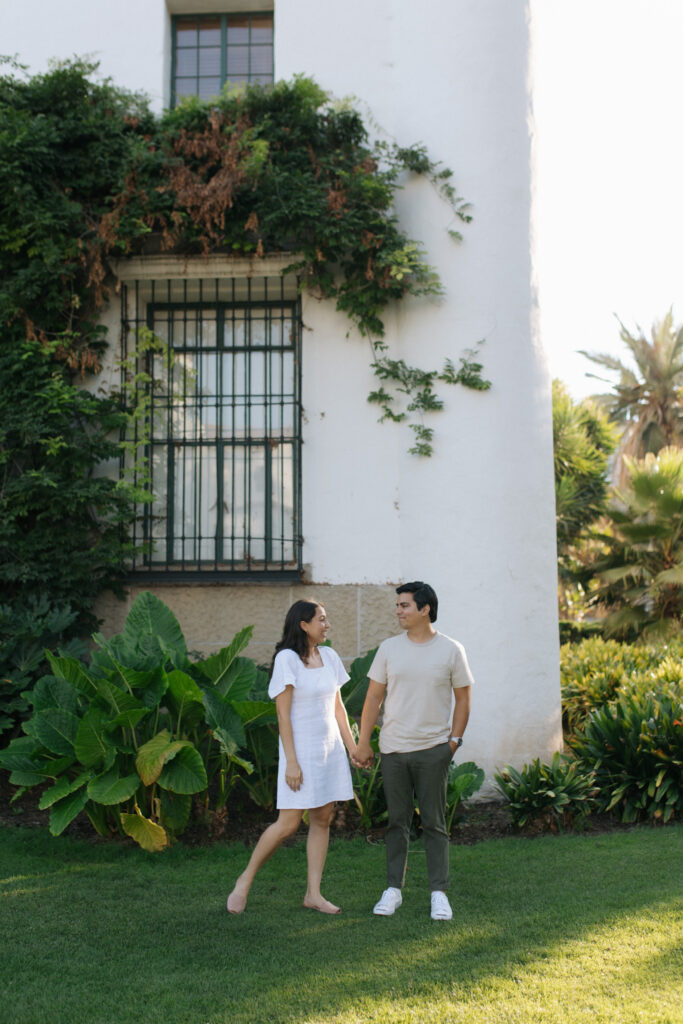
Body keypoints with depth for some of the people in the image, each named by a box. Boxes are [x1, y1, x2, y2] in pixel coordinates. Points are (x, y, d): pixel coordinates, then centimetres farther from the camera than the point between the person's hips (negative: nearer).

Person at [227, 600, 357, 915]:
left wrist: (351, 746, 14)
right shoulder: (287, 659, -11)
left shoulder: (329, 657, 8)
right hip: (302, 749, -7)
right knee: (288, 824, -7)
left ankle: (313, 893, 12)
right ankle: (245, 880, 9)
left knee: (323, 819, 6)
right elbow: (283, 715, -13)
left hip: (331, 748, 7)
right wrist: (291, 762, -17)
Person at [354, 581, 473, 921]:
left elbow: (462, 699, 5)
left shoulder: (451, 650, -1)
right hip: (393, 749, 2)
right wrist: (363, 743, 4)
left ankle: (439, 893, 10)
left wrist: (454, 740, -2)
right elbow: (374, 698, 7)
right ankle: (393, 890, 16)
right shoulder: (389, 649, 4)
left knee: (434, 823, 2)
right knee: (397, 822, 8)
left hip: (433, 749, -2)